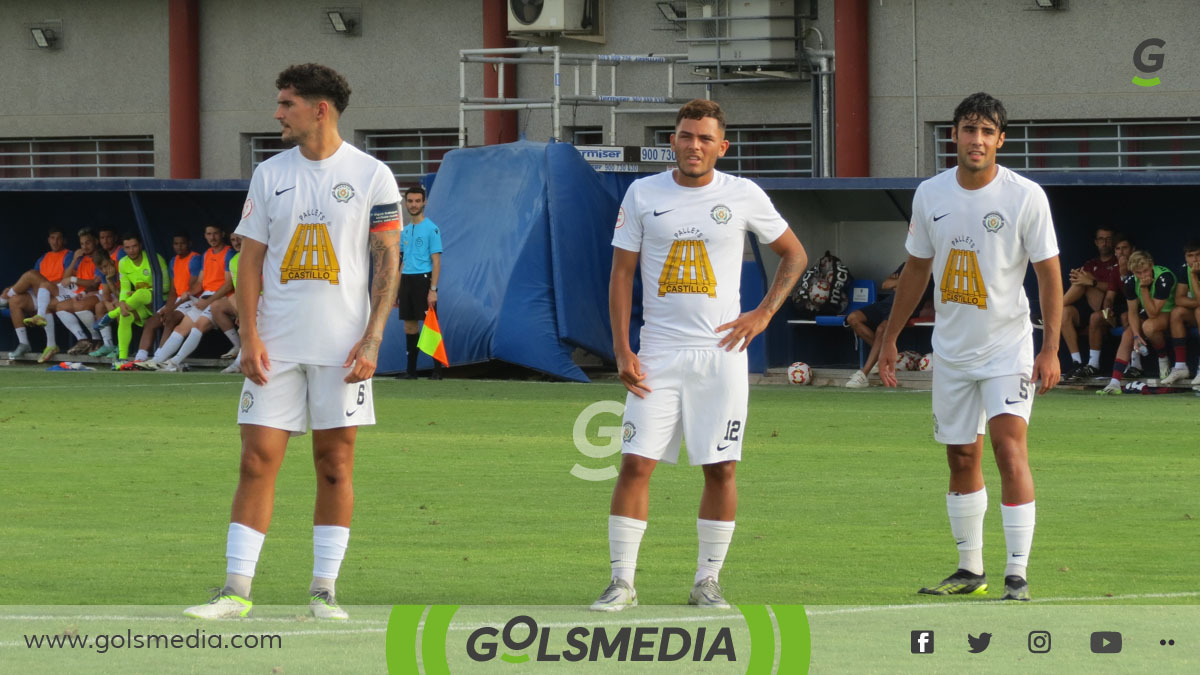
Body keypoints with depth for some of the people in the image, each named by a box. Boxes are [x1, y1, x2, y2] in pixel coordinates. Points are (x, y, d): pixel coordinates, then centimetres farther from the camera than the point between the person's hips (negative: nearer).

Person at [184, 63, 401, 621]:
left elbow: (388, 262, -1)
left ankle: (324, 590, 8)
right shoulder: (270, 175, 7)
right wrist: (250, 335, -4)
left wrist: (372, 340, -10)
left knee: (335, 463, 2)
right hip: (275, 345, 2)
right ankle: (236, 590, -3)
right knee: (257, 460, -3)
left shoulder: (371, 176, -1)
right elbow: (252, 258, 7)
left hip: (342, 346, -2)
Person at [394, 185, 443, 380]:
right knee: (410, 325, 7)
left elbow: (436, 261, -10)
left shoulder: (431, 229, -5)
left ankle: (437, 369, -4)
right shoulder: (405, 231, 16)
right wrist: (395, 290, 16)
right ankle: (411, 369, 11)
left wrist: (433, 289, -16)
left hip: (424, 279, -7)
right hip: (406, 280, 7)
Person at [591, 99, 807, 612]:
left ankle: (707, 581, 11)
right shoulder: (643, 194, 4)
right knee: (635, 464, -6)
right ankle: (622, 582, -1)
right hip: (658, 355, 0)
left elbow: (794, 254, 13)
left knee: (720, 469, 1)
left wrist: (764, 313, 1)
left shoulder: (744, 196, 2)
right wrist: (622, 349, -3)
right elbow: (622, 274, 5)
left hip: (721, 352, 0)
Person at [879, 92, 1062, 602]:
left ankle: (1017, 578, -17)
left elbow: (1048, 273, -8)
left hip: (1008, 346, -5)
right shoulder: (930, 195, 2)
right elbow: (916, 269, 14)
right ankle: (970, 569, 23)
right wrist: (891, 338, 14)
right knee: (962, 458, 11)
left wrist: (1050, 348, -15)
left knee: (1009, 449, -16)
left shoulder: (1026, 197, -10)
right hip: (951, 348, 5)